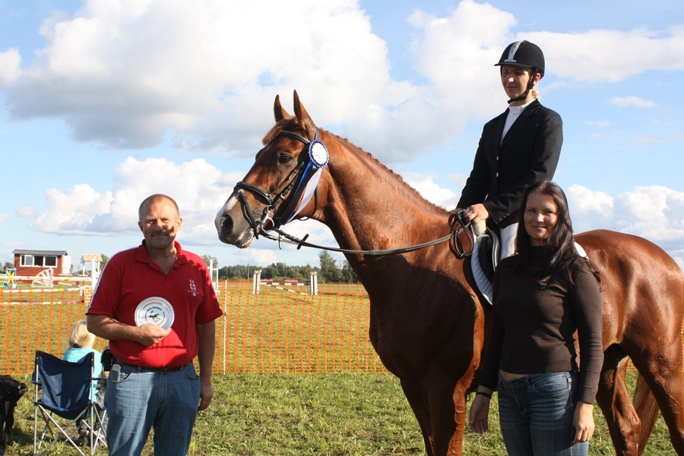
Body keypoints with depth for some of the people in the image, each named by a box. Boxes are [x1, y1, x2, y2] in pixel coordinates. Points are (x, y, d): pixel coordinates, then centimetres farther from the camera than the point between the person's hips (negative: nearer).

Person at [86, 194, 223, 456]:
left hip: (183, 379, 3)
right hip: (131, 379, -2)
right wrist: (136, 332, -18)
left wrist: (205, 380, 9)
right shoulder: (120, 264, -2)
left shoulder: (196, 267, 7)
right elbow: (94, 322, -3)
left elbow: (206, 327, 11)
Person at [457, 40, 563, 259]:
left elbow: (540, 177, -11)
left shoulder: (548, 120, 3)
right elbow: (478, 179, 15)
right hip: (492, 223, 6)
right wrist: (462, 212, -6)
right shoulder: (492, 127, 23)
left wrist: (491, 208, -21)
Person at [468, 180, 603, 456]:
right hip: (509, 393, 6)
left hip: (555, 391, -6)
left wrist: (585, 405, -14)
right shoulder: (507, 269, 9)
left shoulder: (575, 271, -7)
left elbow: (592, 344, -7)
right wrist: (483, 393, 11)